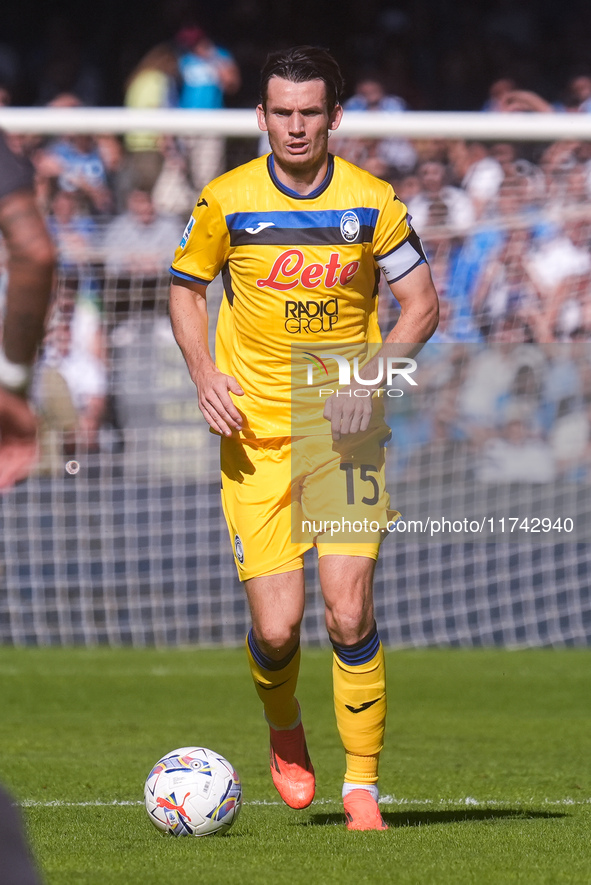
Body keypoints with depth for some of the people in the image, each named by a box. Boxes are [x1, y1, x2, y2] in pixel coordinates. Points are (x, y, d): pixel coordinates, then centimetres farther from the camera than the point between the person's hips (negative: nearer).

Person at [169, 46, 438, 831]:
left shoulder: (372, 201, -2)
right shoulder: (227, 201, -2)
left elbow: (422, 304, 3)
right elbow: (185, 289, 11)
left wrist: (367, 379, -12)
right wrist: (204, 373, -6)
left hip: (345, 429, 0)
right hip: (256, 435, 0)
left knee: (349, 611, -12)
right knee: (276, 626, -6)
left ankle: (363, 784, 2)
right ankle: (284, 730, 28)